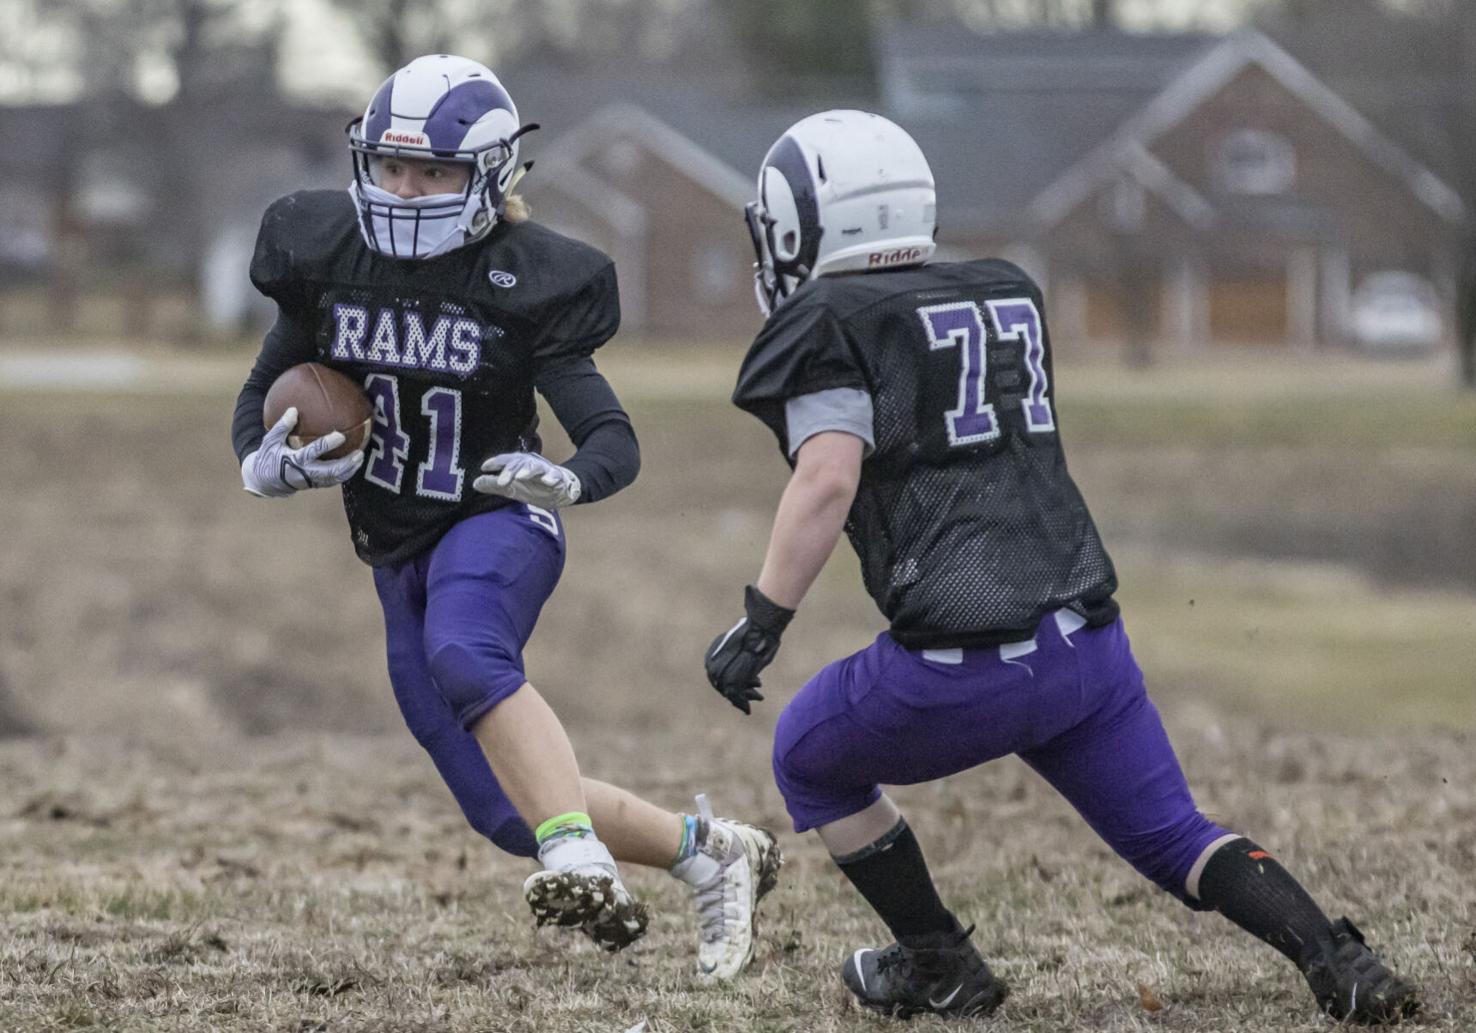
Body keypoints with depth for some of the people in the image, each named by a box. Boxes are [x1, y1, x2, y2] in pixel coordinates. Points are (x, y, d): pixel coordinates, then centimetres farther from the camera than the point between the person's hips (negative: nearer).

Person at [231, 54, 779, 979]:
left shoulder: (525, 284, -15)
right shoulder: (329, 258, -3)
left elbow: (615, 440, -17)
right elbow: (263, 395, 8)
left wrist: (565, 480, -40)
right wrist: (266, 464, -15)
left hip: (497, 527, -5)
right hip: (399, 557, 6)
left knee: (465, 657, -40)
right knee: (510, 813, 5)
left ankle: (586, 867, -51)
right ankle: (710, 854, 24)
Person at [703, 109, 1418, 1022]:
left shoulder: (829, 325, -2)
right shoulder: (1010, 295, 19)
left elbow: (828, 480, -15)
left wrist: (761, 624, -13)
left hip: (964, 664, -6)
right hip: (1088, 637, 6)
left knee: (813, 762, 21)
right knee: (1169, 833, 15)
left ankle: (940, 968, 20)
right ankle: (1345, 969, -4)